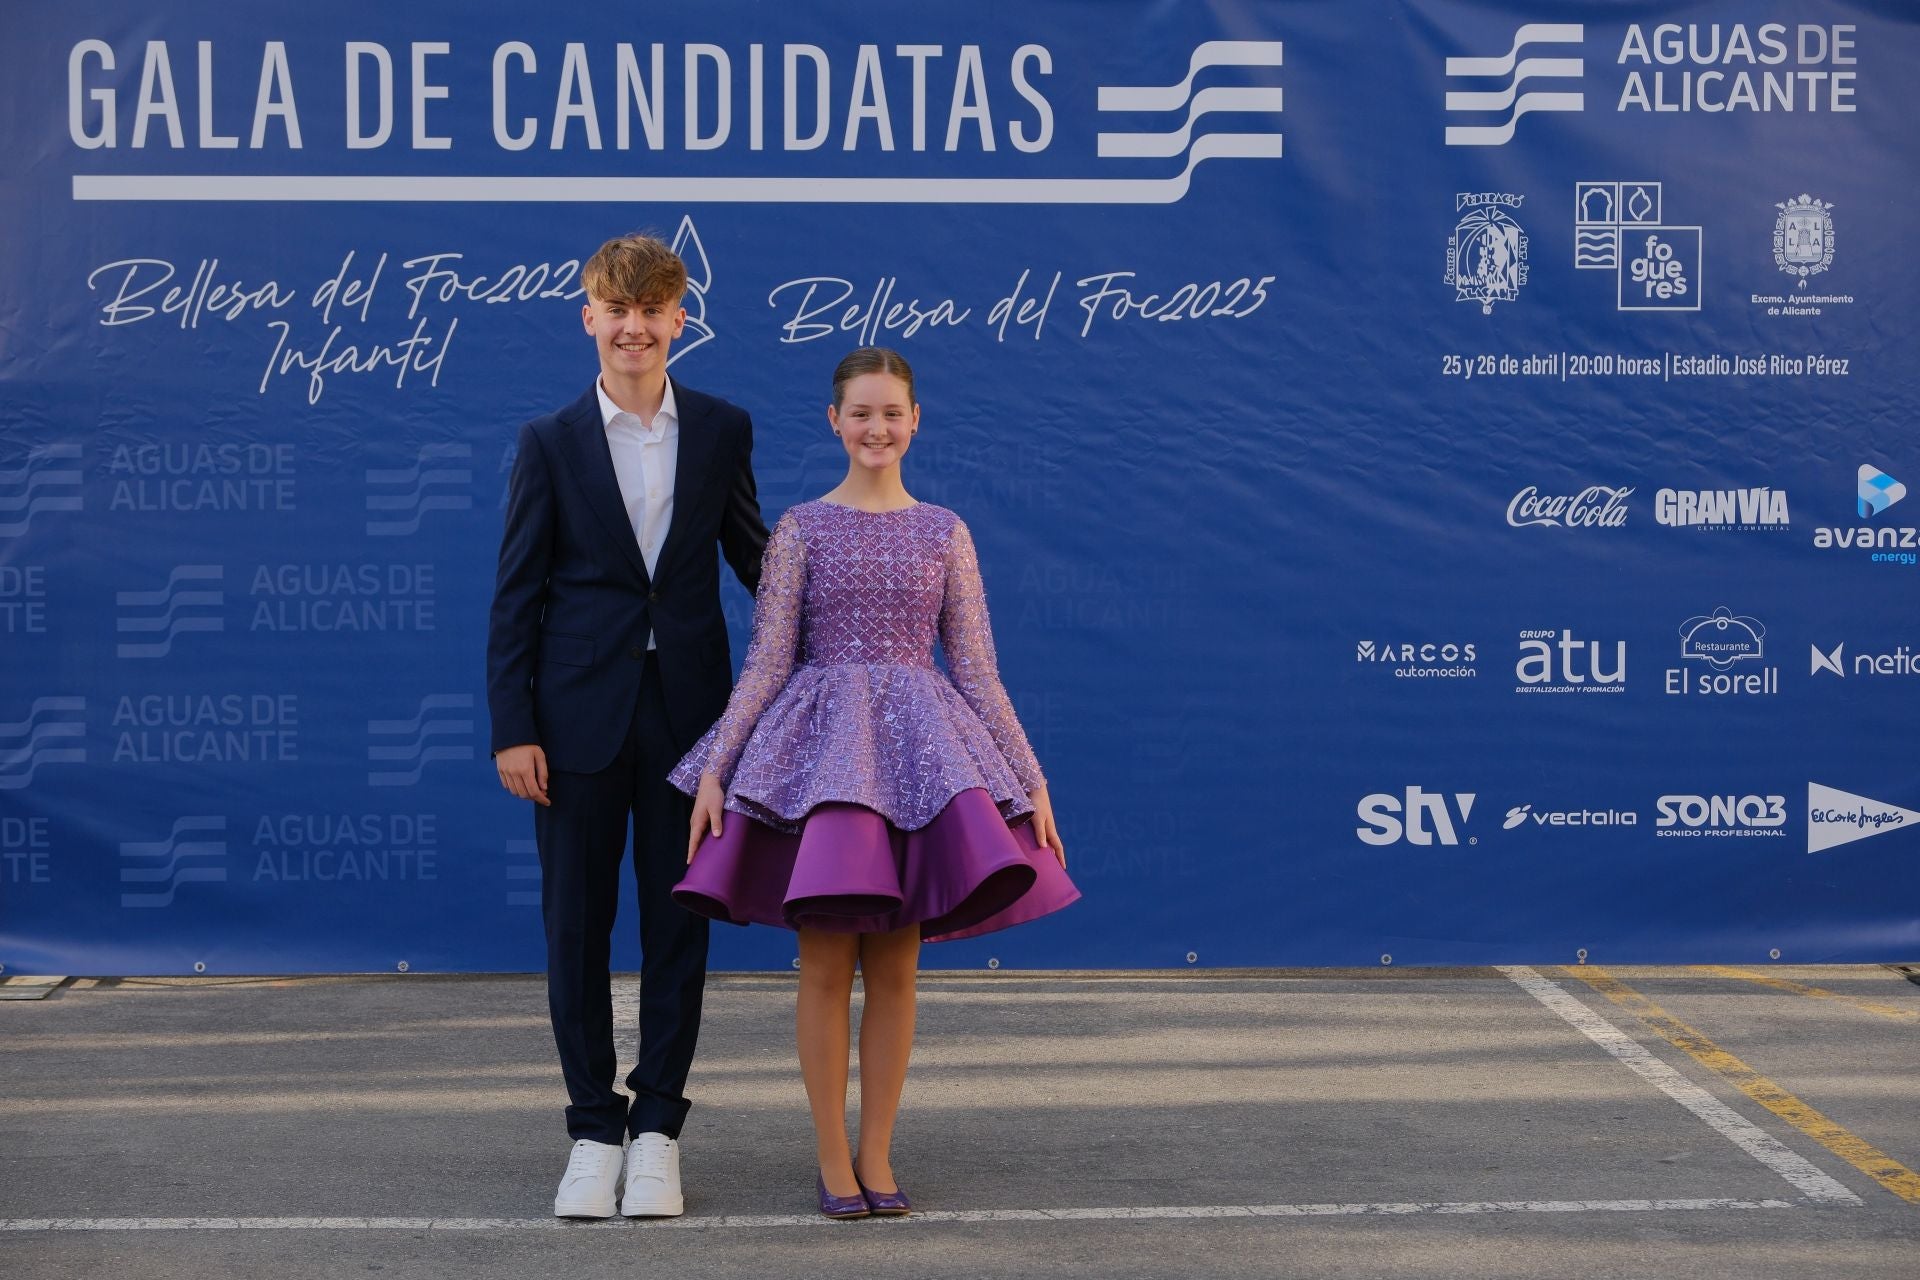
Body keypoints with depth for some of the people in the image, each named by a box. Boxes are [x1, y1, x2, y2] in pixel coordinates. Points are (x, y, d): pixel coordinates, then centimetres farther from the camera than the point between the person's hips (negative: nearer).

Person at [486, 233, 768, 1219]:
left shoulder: (722, 431, 5)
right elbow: (516, 595, 0)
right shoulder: (550, 443, 1)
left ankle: (657, 1130, 16)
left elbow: (754, 555, 15)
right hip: (580, 717, -1)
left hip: (688, 711, 1)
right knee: (576, 924, 5)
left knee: (678, 923, 5)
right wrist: (512, 728, -6)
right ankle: (593, 1130, 16)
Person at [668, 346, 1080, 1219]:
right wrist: (714, 769, -8)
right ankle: (832, 1158, 8)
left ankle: (876, 1154, 13)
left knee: (896, 965, 4)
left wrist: (1031, 781, 3)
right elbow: (765, 664, 0)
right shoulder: (802, 529, 3)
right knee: (827, 962, -2)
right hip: (820, 748, -2)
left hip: (919, 751, 2)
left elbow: (976, 671, 8)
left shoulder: (944, 534, 8)